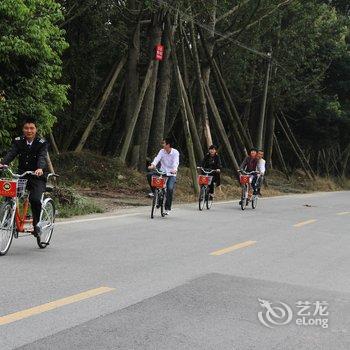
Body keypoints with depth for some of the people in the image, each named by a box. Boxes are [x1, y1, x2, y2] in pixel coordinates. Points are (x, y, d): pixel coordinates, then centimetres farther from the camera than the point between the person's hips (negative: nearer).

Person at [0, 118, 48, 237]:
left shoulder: (42, 143, -5)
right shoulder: (18, 141, 4)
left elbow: (42, 157, -21)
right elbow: (11, 153, -11)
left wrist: (40, 168, -43)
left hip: (37, 177, -3)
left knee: (35, 199, -24)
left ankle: (36, 224, -4)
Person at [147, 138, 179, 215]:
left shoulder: (175, 152, -9)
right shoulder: (162, 151, -1)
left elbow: (176, 162, -25)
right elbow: (157, 158, -17)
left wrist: (174, 169, -45)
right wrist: (153, 165, -37)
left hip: (171, 174, -3)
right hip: (162, 172, 3)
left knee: (170, 189, -19)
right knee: (149, 175, -19)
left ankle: (167, 208, -8)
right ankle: (154, 191, 0)